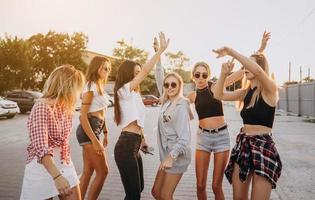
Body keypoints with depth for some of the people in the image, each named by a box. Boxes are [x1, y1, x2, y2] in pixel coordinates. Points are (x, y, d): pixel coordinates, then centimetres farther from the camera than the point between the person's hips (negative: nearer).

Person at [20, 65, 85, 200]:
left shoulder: (66, 108, 6)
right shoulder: (41, 108, -19)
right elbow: (41, 147, -30)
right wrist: (56, 176, -40)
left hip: (65, 166, 7)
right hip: (42, 167, -6)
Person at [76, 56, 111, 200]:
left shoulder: (99, 87, 16)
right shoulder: (90, 86, -12)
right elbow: (83, 116, -18)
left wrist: (105, 133, 17)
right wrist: (94, 140, -21)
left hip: (95, 130, 9)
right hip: (88, 130, -9)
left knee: (88, 171, 13)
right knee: (103, 171, -3)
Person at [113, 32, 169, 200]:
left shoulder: (132, 94, 21)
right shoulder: (125, 90, -7)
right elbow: (146, 71, -15)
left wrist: (141, 139, 10)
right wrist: (161, 49, -11)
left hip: (133, 146, 10)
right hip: (126, 147, -10)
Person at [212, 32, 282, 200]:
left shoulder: (270, 89, -11)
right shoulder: (245, 92, 9)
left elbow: (257, 70, -31)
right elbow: (219, 95, 9)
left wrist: (232, 52, -26)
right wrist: (224, 73, -4)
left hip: (263, 146, -6)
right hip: (242, 144, 6)